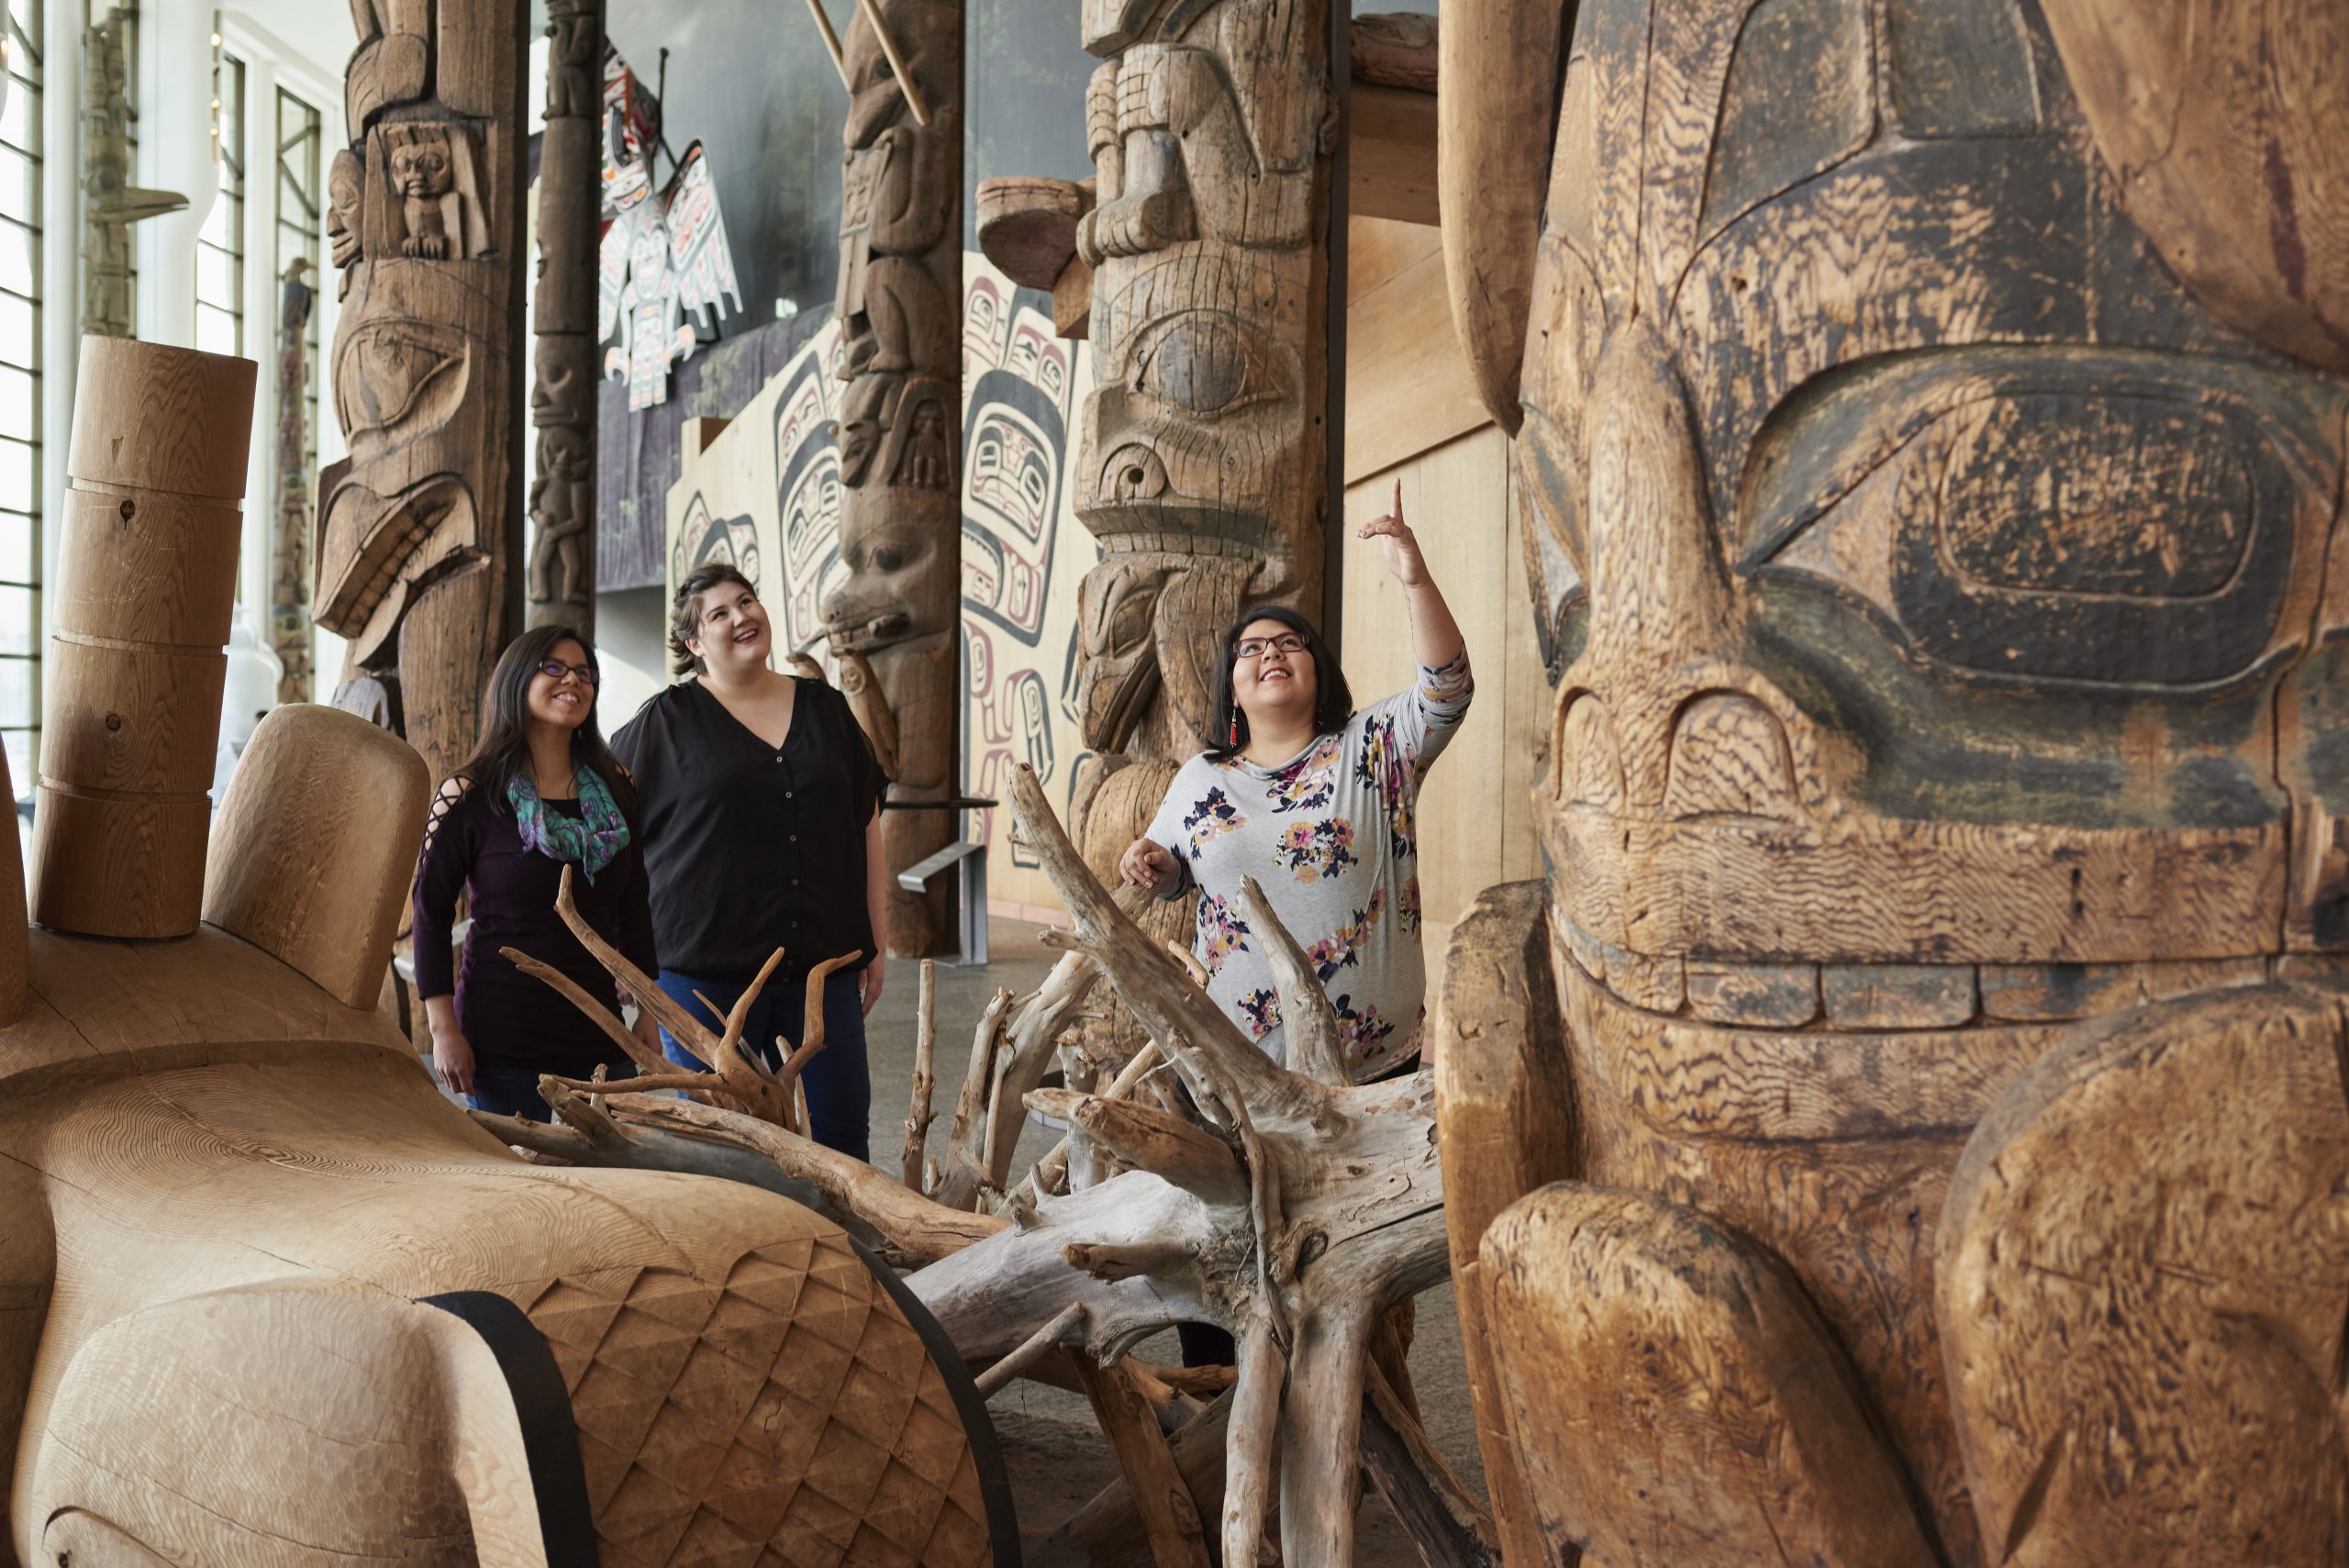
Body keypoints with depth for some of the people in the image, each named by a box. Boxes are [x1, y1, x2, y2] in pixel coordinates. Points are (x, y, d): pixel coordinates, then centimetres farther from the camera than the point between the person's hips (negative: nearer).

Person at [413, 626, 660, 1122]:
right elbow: (431, 912, -3)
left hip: (599, 1035, 4)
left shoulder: (615, 791, 7)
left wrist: (648, 1010, 11)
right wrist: (444, 1029, -8)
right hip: (502, 1043, -4)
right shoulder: (470, 797, -5)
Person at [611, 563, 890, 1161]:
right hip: (704, 970, -3)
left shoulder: (826, 708, 10)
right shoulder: (664, 723, 0)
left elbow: (867, 827, 13)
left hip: (821, 965, 3)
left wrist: (874, 944, 11)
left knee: (842, 1130, 5)